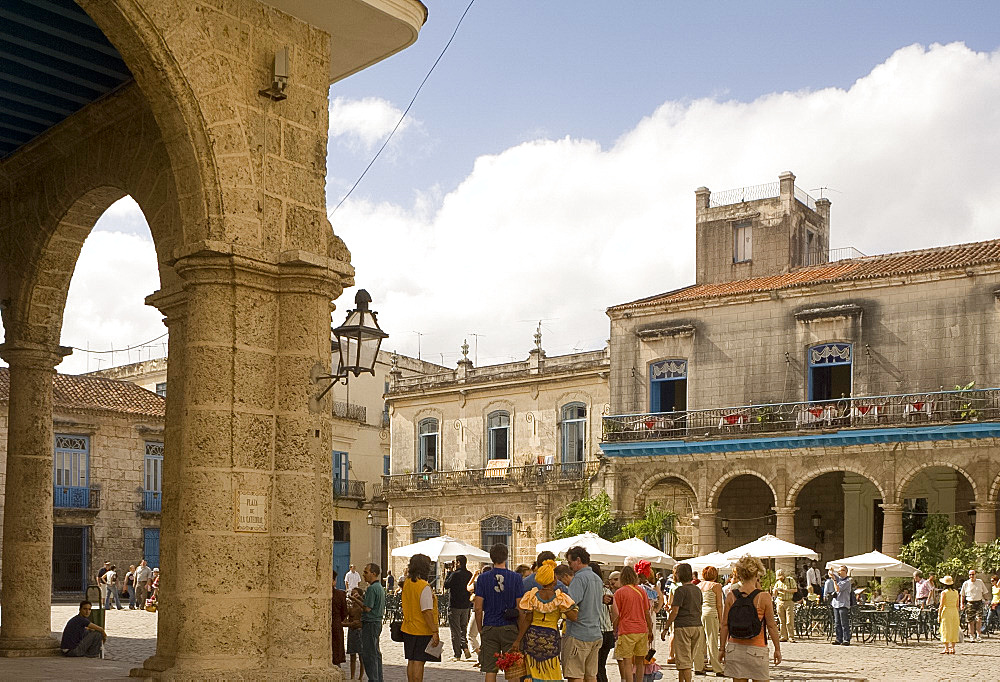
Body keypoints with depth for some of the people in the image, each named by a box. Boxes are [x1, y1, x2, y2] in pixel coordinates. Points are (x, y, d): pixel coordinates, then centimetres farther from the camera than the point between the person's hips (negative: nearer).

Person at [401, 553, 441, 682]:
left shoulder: (407, 583, 6)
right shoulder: (424, 587, -19)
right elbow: (427, 612, -22)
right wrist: (435, 632, -21)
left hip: (408, 629, 8)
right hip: (422, 631, -8)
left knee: (411, 661, 13)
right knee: (419, 662, -4)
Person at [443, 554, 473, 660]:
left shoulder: (455, 574, -16)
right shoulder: (469, 575, 4)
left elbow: (446, 585, -9)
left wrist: (449, 573, -1)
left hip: (455, 606, -6)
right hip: (466, 606, 6)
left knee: (455, 630, 1)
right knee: (463, 628, 18)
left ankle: (457, 655, 3)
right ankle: (465, 647, -2)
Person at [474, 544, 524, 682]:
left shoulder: (483, 578, -1)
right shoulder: (515, 578, -3)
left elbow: (478, 608, -2)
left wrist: (480, 630, 8)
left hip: (489, 629, 1)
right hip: (510, 628, -1)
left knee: (490, 670, 5)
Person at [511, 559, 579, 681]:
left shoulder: (532, 595, -2)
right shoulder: (560, 597, -7)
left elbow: (527, 620, -2)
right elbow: (573, 617, -11)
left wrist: (518, 640, 2)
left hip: (532, 637, 2)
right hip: (551, 638, -2)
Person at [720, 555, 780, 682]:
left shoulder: (731, 596, -1)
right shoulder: (763, 597, -8)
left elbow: (724, 625, 1)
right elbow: (771, 626, -5)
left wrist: (722, 649, 9)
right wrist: (777, 649, 4)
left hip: (734, 648, 3)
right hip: (756, 648, -3)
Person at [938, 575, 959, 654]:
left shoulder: (944, 592, -9)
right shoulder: (956, 592, 7)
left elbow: (941, 605, -10)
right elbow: (957, 605, 11)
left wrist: (939, 615, -4)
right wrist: (957, 614, 19)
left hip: (946, 611, -5)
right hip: (955, 612, 5)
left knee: (946, 630, 1)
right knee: (954, 630, 11)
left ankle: (946, 648, -1)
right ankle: (953, 648, 11)